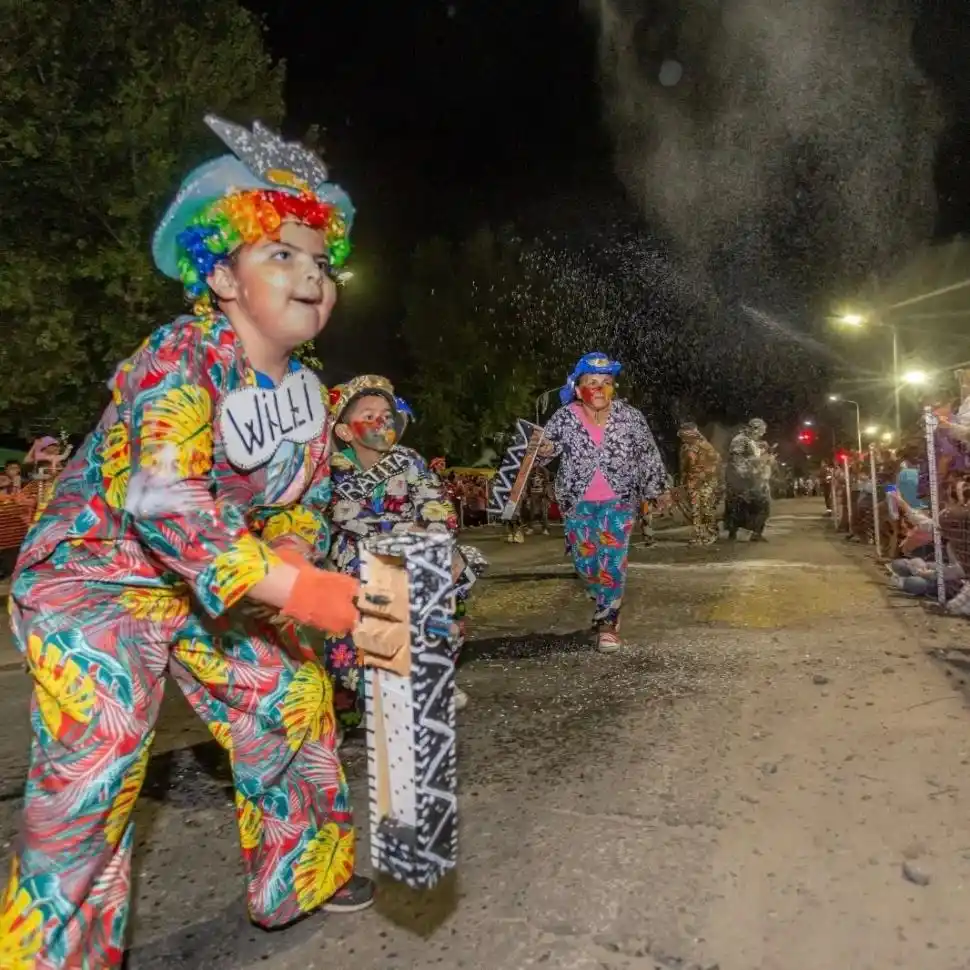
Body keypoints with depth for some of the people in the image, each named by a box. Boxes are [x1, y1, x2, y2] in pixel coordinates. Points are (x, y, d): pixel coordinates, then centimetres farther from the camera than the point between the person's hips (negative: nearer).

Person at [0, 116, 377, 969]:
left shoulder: (304, 388, -3)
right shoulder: (180, 361, -26)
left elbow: (304, 500, 4)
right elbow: (166, 506, -39)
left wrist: (287, 562, -18)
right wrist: (303, 592, -44)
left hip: (210, 593, 7)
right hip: (92, 579, -7)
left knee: (294, 700, 9)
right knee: (96, 769, -15)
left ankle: (301, 876, 32)